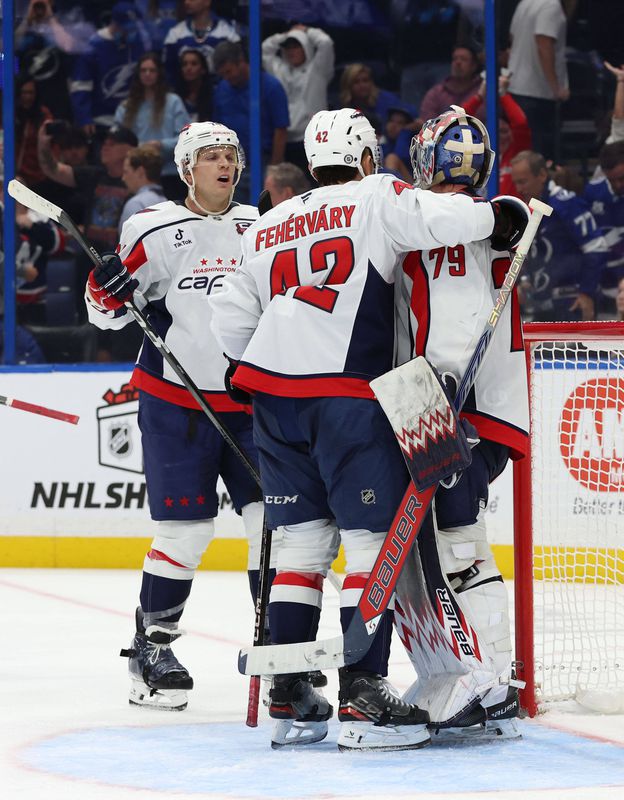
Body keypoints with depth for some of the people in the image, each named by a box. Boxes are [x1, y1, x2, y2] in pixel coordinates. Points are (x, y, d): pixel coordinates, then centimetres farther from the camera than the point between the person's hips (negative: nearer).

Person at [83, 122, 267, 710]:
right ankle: (150, 649, 7)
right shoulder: (156, 232, -4)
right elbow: (106, 312, 0)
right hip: (176, 401, -4)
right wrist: (108, 284, -20)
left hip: (250, 401, 4)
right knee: (185, 528, -6)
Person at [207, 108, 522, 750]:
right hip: (348, 395, -6)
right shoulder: (377, 199, 2)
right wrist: (509, 214, 4)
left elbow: (230, 317, 19)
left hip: (274, 392, 6)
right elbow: (443, 219, -14)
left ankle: (288, 699, 10)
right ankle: (361, 701, -8)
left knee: (303, 540, 12)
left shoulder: (267, 228, 19)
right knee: (374, 539, -3)